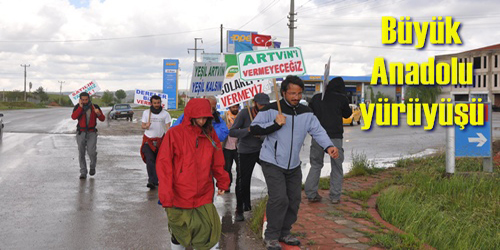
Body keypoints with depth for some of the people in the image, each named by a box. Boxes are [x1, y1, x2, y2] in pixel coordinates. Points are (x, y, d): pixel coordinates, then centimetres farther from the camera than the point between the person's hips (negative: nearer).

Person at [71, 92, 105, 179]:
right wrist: (80, 107, -24)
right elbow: (73, 117, -19)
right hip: (81, 133, 1)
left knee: (91, 151, -15)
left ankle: (92, 166, 14)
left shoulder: (95, 107, -2)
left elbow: (102, 119, 0)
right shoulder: (77, 107, -3)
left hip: (91, 133, -1)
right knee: (81, 153, 0)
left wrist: (98, 113, -22)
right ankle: (83, 173, 8)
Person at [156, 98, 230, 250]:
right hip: (179, 197, -2)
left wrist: (223, 182, 14)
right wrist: (166, 195, -13)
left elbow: (217, 162, 15)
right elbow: (163, 165, -8)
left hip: (204, 196, 2)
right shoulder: (174, 134, -7)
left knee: (208, 233, -6)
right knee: (179, 235, 12)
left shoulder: (210, 134, 4)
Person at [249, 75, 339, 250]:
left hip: (294, 165, 6)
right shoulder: (271, 109, -13)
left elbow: (318, 131, -6)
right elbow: (254, 129, -14)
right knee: (279, 199, -15)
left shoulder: (306, 113, 1)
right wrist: (275, 124, -26)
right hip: (272, 163, -6)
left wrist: (328, 146, -24)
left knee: (294, 199, 10)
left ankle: (284, 233, 28)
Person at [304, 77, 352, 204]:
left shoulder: (316, 98, 7)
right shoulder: (341, 99, -3)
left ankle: (311, 193, 7)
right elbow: (347, 114, 12)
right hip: (335, 137, -3)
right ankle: (335, 196, 6)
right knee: (337, 167, 8)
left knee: (316, 165, 14)